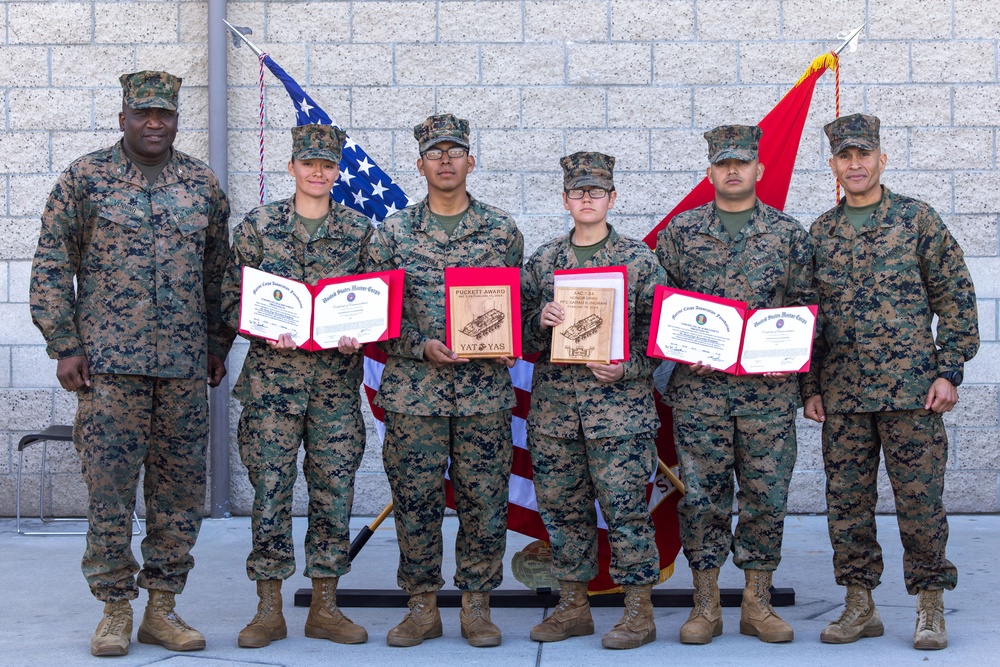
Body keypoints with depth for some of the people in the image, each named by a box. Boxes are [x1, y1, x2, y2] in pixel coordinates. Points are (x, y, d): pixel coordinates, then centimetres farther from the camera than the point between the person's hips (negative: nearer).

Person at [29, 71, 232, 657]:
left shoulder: (203, 184, 10)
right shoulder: (85, 178, 2)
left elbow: (220, 271, 16)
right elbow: (52, 267, 2)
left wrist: (218, 345, 13)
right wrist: (65, 345, -4)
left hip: (186, 366, 3)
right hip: (108, 364, -3)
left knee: (181, 492, 5)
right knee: (110, 489, -1)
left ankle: (163, 608, 17)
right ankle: (116, 610, 11)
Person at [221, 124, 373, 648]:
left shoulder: (359, 230, 7)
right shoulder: (257, 225, 4)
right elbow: (231, 300, 4)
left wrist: (358, 334, -9)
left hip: (337, 376, 2)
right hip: (273, 375, -1)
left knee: (334, 489, 4)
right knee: (270, 487, -1)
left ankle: (324, 608, 14)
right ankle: (268, 610, 9)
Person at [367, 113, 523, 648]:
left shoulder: (501, 230, 7)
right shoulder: (393, 232, 5)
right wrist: (422, 346, -11)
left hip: (485, 389, 0)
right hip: (412, 389, 0)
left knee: (484, 500, 3)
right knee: (415, 500, 3)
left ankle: (476, 606, 16)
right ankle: (422, 607, 15)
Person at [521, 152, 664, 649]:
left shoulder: (638, 258, 2)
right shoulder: (543, 260, 11)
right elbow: (523, 334, 12)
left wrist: (627, 368, -14)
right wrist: (542, 320, -10)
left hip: (619, 404, -3)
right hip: (553, 403, 4)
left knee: (625, 506, -3)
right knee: (562, 506, 9)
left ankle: (639, 612, 8)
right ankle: (572, 607, 21)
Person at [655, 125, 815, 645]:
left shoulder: (789, 234, 8)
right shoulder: (680, 231, 6)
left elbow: (805, 305, 9)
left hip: (770, 387, 1)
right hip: (699, 385, 0)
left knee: (766, 494, 3)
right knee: (701, 494, 1)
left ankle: (757, 603, 15)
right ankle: (705, 605, 12)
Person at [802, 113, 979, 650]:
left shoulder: (917, 219, 2)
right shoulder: (820, 232, 11)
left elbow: (955, 298, 2)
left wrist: (949, 371, -5)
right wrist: (810, 387, 8)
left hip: (911, 389, -3)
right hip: (841, 395, 3)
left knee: (920, 500, -1)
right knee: (846, 502, 6)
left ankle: (930, 608, 12)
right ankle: (860, 606, 18)